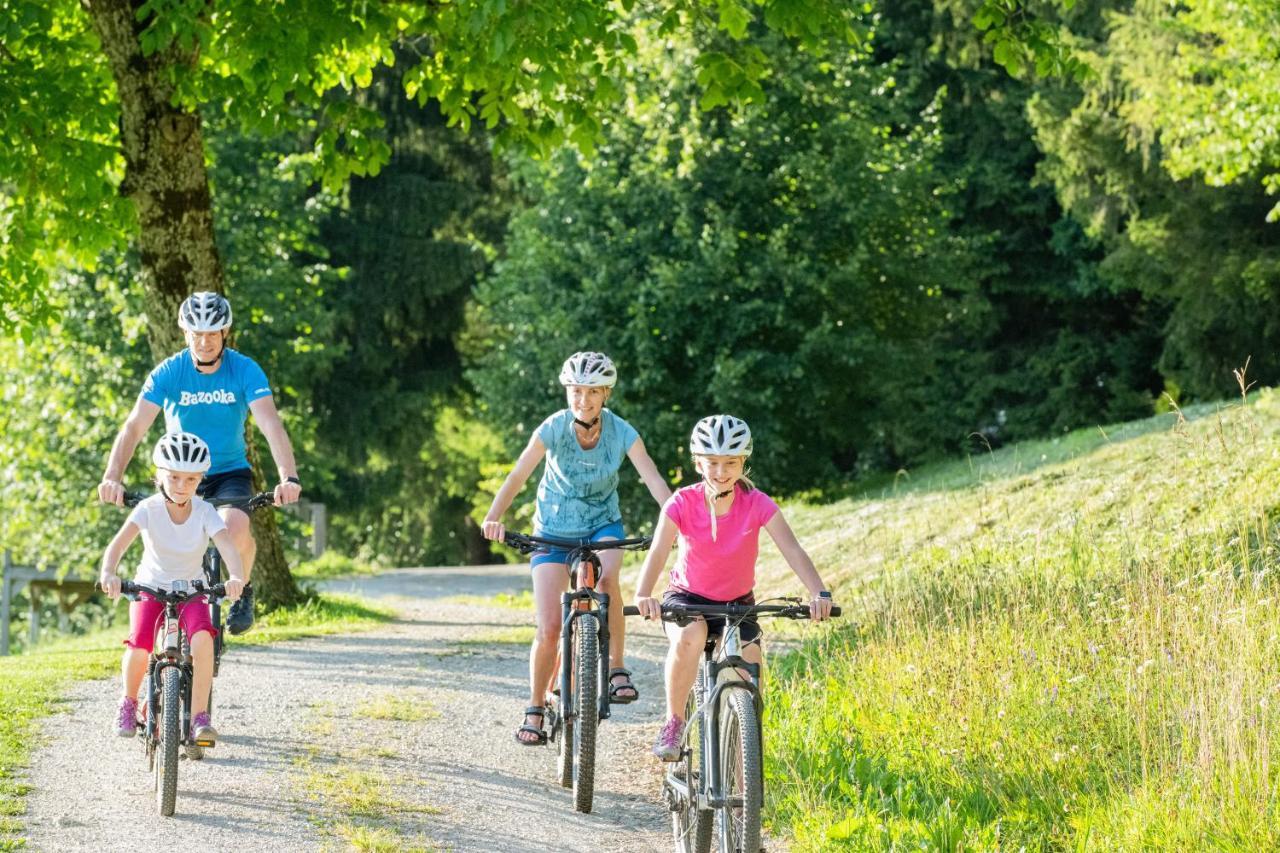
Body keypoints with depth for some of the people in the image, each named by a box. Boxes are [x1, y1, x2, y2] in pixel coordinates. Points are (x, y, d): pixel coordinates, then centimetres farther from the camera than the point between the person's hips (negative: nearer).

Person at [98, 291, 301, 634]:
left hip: (230, 473, -1)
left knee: (236, 528, -30)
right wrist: (112, 478, -36)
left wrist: (289, 478, -42)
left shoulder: (245, 371, -14)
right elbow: (134, 427, -20)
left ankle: (243, 591, 1)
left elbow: (271, 425, -26)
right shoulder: (168, 372, -13)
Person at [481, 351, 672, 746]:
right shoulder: (554, 428, -20)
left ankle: (616, 667, -19)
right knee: (548, 628, -10)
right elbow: (517, 476, -26)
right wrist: (493, 518, -42)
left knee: (606, 576, -34)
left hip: (603, 524, 0)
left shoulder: (621, 432, -17)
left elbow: (654, 480, -24)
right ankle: (536, 708, 9)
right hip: (554, 530, 0)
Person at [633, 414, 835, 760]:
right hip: (687, 597, -1)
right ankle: (674, 722, -16)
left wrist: (819, 593, -46)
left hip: (737, 602, 1)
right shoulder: (682, 503, -19)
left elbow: (792, 550, -29)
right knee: (689, 636, -37)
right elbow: (658, 552, -31)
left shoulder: (757, 504, -18)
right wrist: (643, 595, -52)